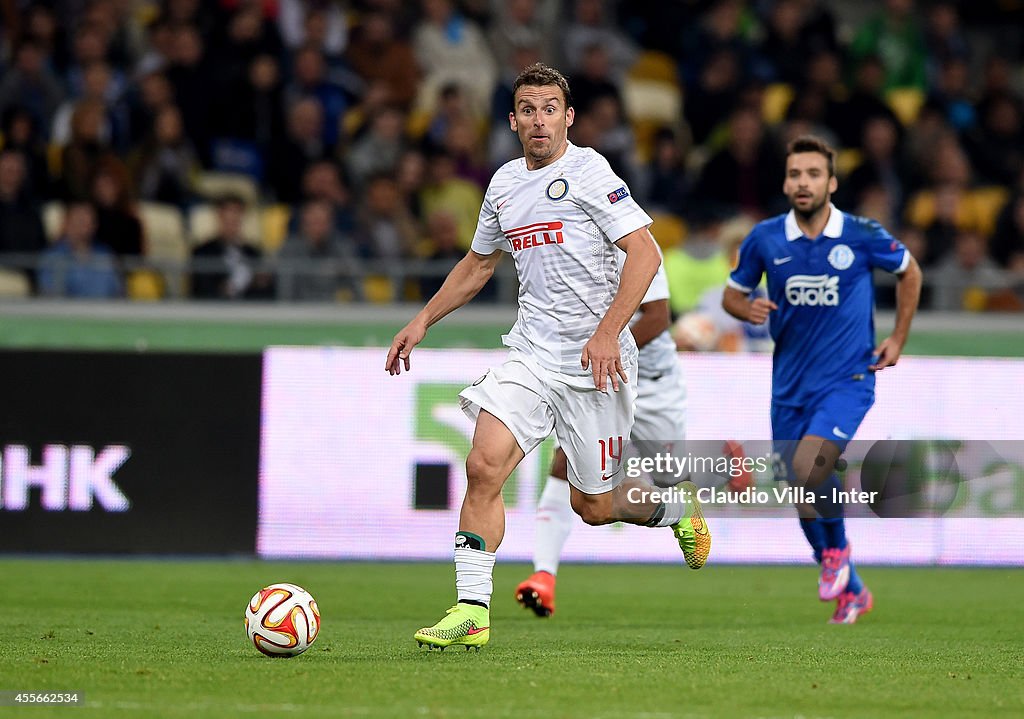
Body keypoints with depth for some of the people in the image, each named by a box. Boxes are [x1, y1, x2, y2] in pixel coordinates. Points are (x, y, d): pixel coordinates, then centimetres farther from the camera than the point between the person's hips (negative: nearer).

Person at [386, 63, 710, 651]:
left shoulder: (588, 171, -9)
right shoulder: (504, 183, 12)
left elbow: (646, 253, -15)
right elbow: (478, 264, 28)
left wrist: (607, 332, -24)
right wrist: (423, 321, 22)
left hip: (594, 362, -5)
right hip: (531, 355, 5)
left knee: (593, 505, 4)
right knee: (484, 465, -16)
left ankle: (678, 508, 36)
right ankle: (472, 612, -13)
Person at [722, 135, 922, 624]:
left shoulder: (862, 236, -8)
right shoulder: (764, 239, -3)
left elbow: (909, 272, 11)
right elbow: (732, 294, 11)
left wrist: (898, 338, 7)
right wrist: (748, 309, -12)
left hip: (847, 379, -4)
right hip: (790, 386, 4)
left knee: (808, 467, -27)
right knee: (805, 496, 7)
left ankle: (836, 549, 2)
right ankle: (850, 592, 26)